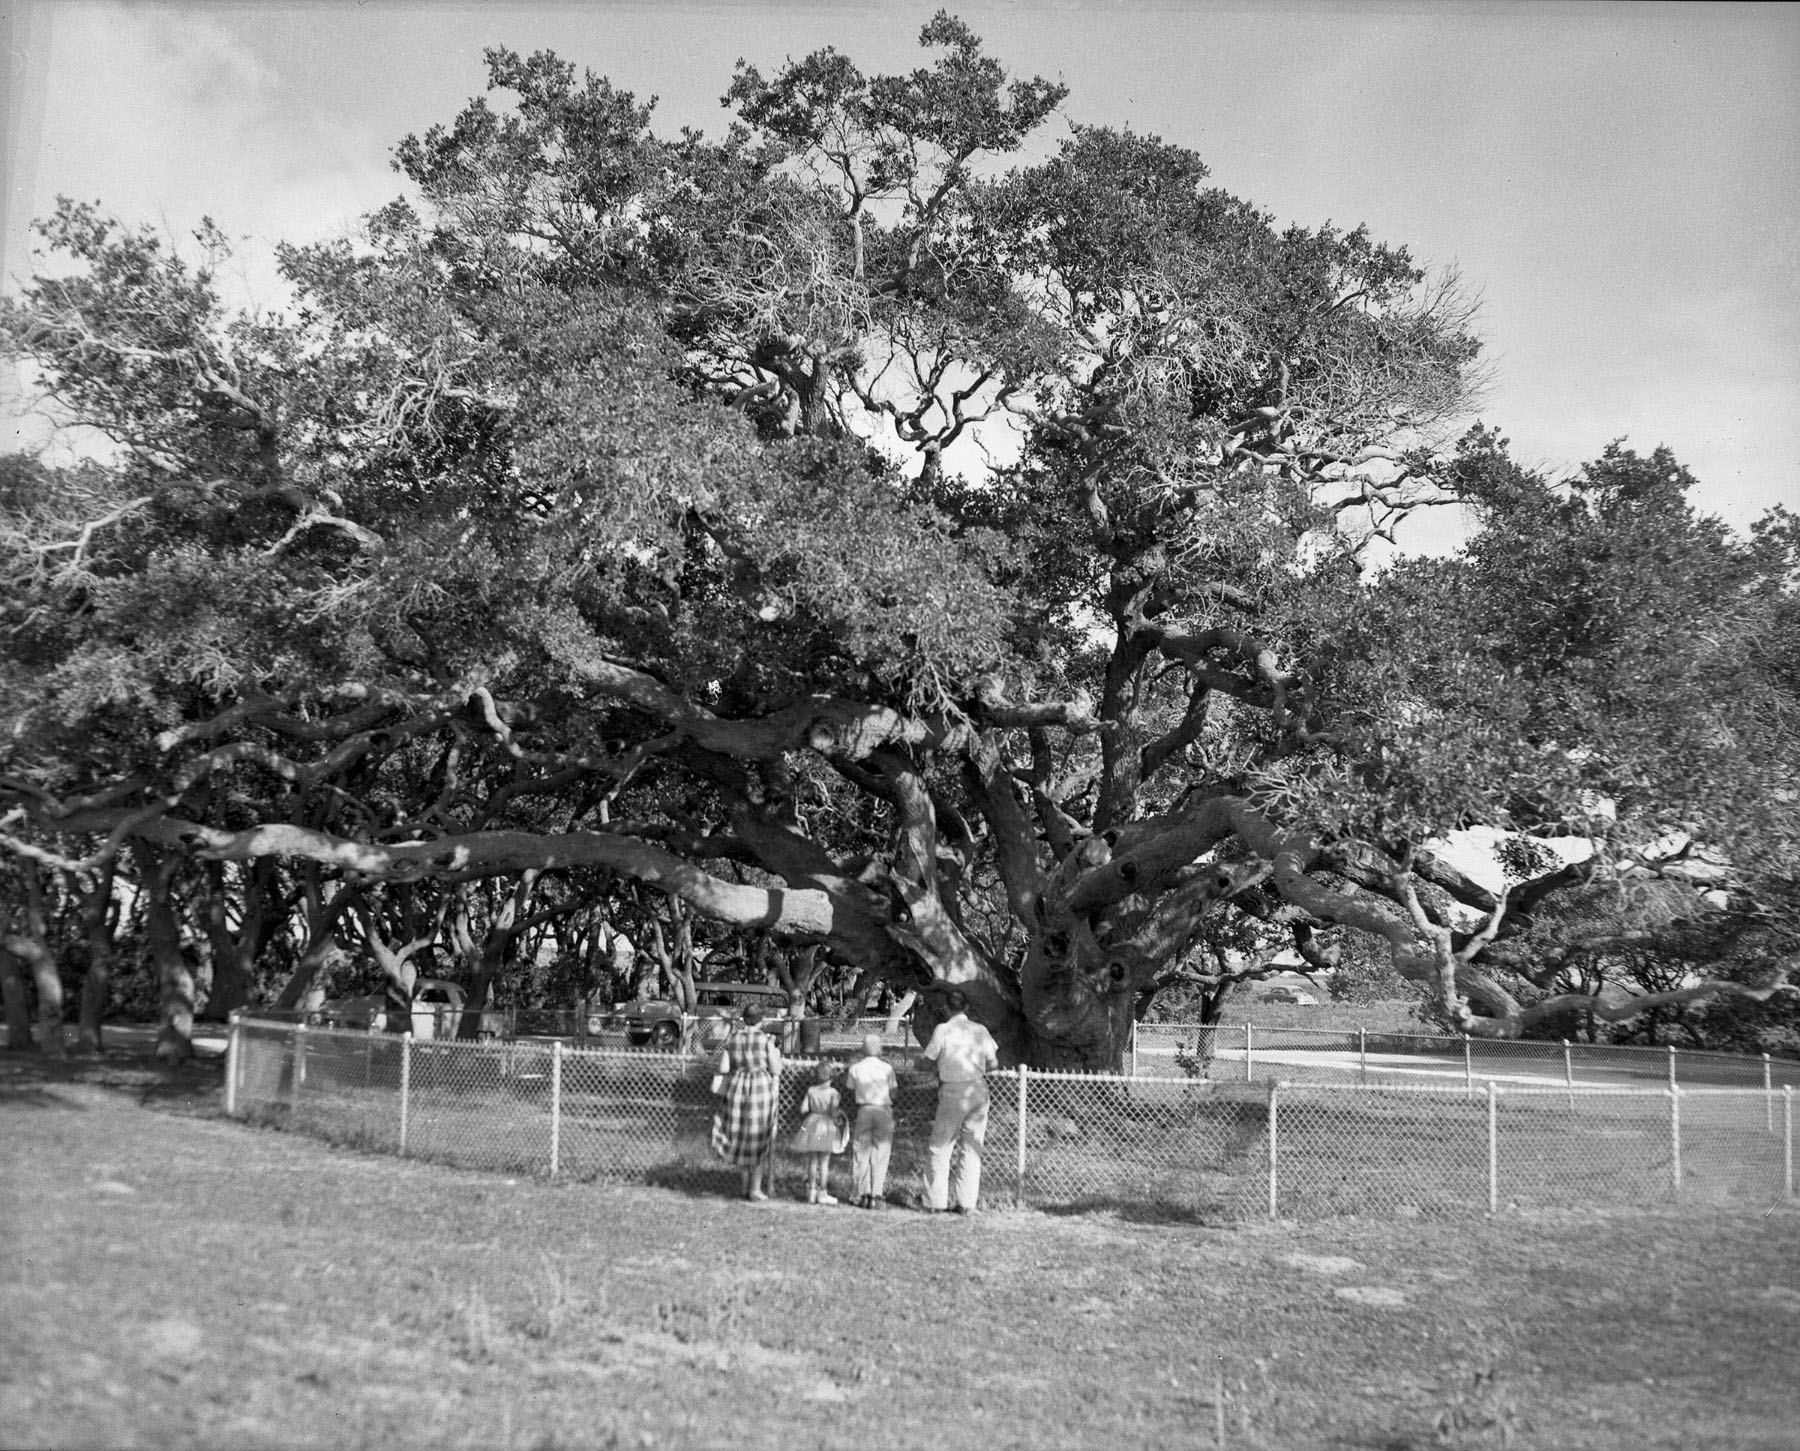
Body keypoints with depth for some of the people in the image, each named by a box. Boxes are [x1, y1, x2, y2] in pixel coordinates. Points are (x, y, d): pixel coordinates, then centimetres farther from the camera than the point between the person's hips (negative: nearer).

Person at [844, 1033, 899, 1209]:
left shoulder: (855, 1068, 0)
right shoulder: (886, 1067, -3)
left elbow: (852, 1089, 8)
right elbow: (892, 1093, 2)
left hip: (864, 1110, 0)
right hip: (884, 1110, 0)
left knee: (862, 1153, 8)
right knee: (880, 1154, 5)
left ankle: (863, 1194, 3)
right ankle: (876, 1194, 1)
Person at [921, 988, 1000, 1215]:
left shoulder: (943, 1030, -7)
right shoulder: (980, 1030, 3)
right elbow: (993, 1064, 5)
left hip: (953, 1091, -3)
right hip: (978, 1090, 3)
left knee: (941, 1147, 6)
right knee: (972, 1149, 9)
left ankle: (937, 1202, 3)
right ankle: (966, 1203, 8)